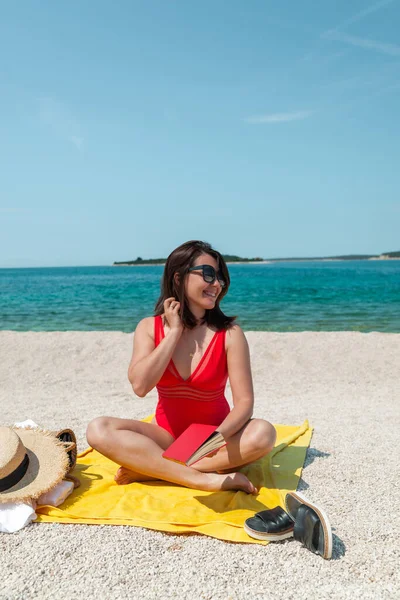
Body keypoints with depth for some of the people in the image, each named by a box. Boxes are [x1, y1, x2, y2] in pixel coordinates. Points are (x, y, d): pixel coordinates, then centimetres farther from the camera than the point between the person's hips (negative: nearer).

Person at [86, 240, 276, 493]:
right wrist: (174, 331, -18)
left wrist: (219, 436, -37)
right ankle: (207, 479, -30)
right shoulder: (150, 327, -5)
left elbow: (244, 401, -16)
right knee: (99, 430, -23)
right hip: (167, 435, 1)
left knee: (263, 433, -31)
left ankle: (150, 469, -26)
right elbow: (140, 386, -20)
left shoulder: (229, 333, -11)